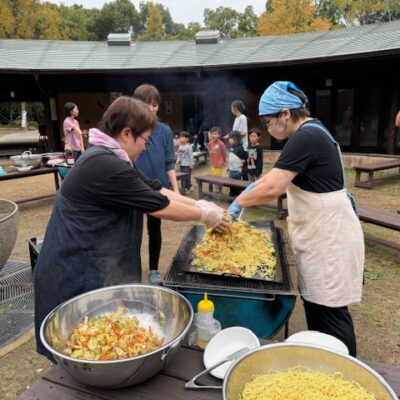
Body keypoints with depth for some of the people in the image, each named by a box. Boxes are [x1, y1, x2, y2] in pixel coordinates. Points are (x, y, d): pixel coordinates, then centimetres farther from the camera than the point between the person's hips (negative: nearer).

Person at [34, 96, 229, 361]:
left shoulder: (112, 159, 7)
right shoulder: (104, 166, -27)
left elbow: (157, 190, 10)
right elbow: (160, 207, -21)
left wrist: (199, 204, 4)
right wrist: (206, 215, -8)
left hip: (94, 268, 10)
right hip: (77, 277, -10)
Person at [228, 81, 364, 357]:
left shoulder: (304, 138, -20)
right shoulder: (313, 132, 12)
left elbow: (272, 189, -26)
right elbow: (281, 174, 23)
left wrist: (238, 203, -12)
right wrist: (255, 185, 12)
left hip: (329, 238, -10)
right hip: (321, 235, 10)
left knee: (330, 312, 2)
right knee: (315, 305, 20)